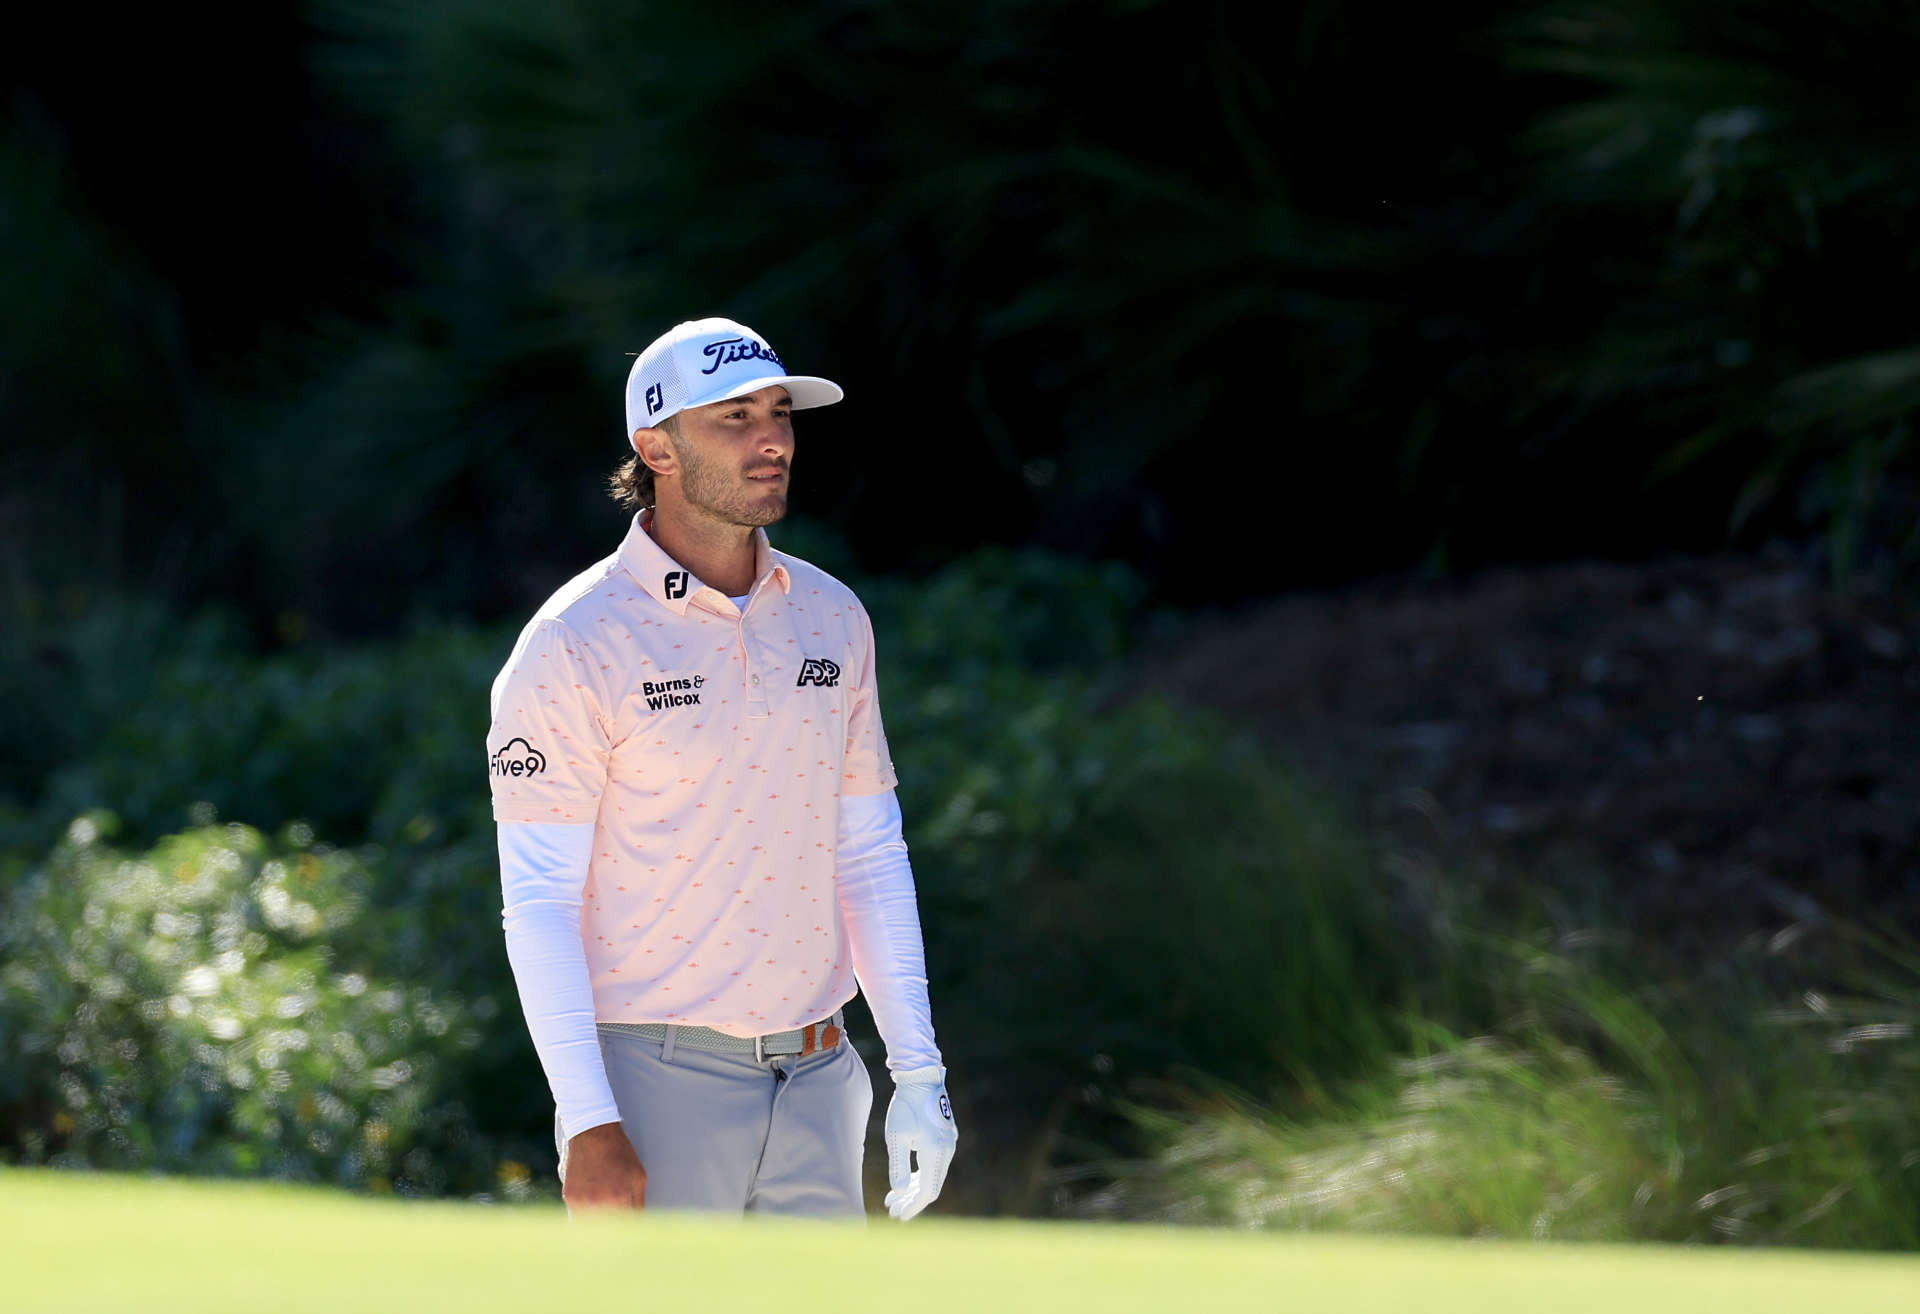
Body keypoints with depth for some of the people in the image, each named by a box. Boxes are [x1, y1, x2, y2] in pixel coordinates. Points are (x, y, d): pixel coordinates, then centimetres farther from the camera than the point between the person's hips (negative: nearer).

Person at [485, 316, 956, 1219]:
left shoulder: (830, 619, 9)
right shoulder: (574, 646, -9)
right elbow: (537, 901, -12)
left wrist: (919, 1076, 9)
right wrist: (590, 1127, -19)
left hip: (816, 1078, 6)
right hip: (654, 1078, -6)